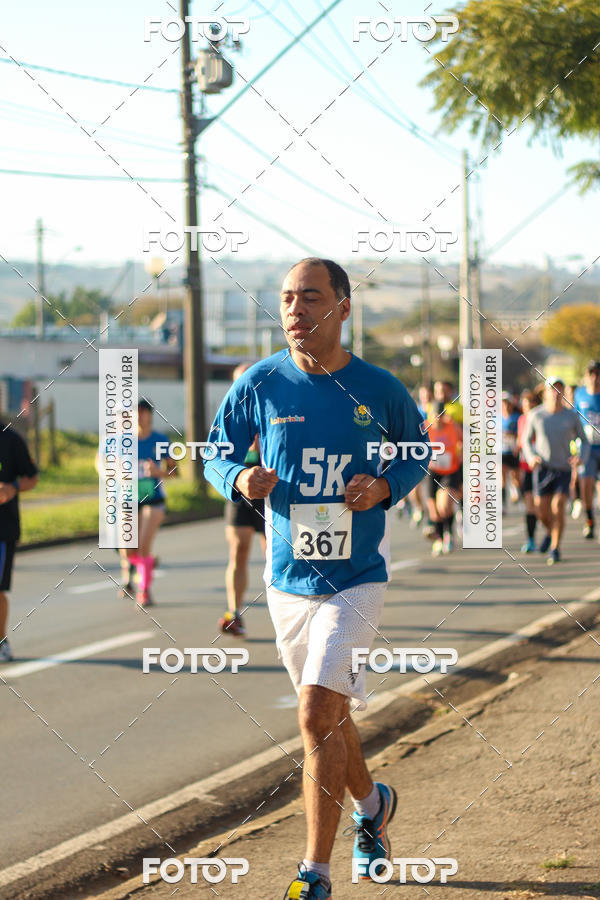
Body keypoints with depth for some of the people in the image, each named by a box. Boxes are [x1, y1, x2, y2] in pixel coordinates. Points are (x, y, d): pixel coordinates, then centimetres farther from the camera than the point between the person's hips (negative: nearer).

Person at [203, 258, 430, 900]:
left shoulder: (380, 390, -5)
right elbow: (215, 454, 7)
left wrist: (385, 487, -10)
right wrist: (240, 478, -15)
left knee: (317, 715, -16)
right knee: (327, 714, 17)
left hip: (357, 577, -3)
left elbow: (417, 454, 11)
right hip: (288, 579, 3)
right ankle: (371, 804, 47)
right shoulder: (259, 385, -3)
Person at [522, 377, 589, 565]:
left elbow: (584, 441, 6)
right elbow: (527, 440, 10)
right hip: (542, 468, 1)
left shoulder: (572, 416, -2)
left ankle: (555, 548, -2)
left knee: (558, 507, -16)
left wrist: (582, 458, -14)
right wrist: (531, 457, -10)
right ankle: (551, 532, 34)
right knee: (542, 511, -1)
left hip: (564, 469, -1)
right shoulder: (535, 415, -2)